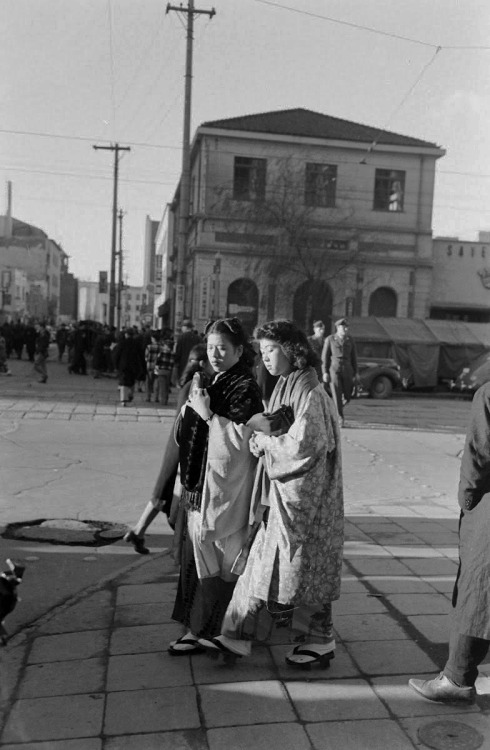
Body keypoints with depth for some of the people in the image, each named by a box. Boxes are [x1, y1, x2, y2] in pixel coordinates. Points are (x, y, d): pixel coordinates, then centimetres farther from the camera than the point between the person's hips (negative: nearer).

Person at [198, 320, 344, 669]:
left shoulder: (309, 392, -17)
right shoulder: (286, 386, 10)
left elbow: (304, 443, -23)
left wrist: (266, 441, -11)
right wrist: (262, 437, -5)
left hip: (302, 494, -9)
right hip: (281, 492, 9)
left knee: (301, 567, 4)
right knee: (261, 562, 10)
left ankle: (321, 640, 22)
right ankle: (239, 636, 19)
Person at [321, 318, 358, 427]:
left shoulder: (350, 340, 7)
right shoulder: (329, 339, -1)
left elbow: (353, 357, 10)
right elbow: (325, 357, -1)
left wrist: (355, 373, 5)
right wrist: (325, 372, -8)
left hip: (347, 370, 3)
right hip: (334, 370, -3)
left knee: (347, 396, 5)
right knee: (337, 395, -9)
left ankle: (335, 408, 34)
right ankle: (340, 419, -3)